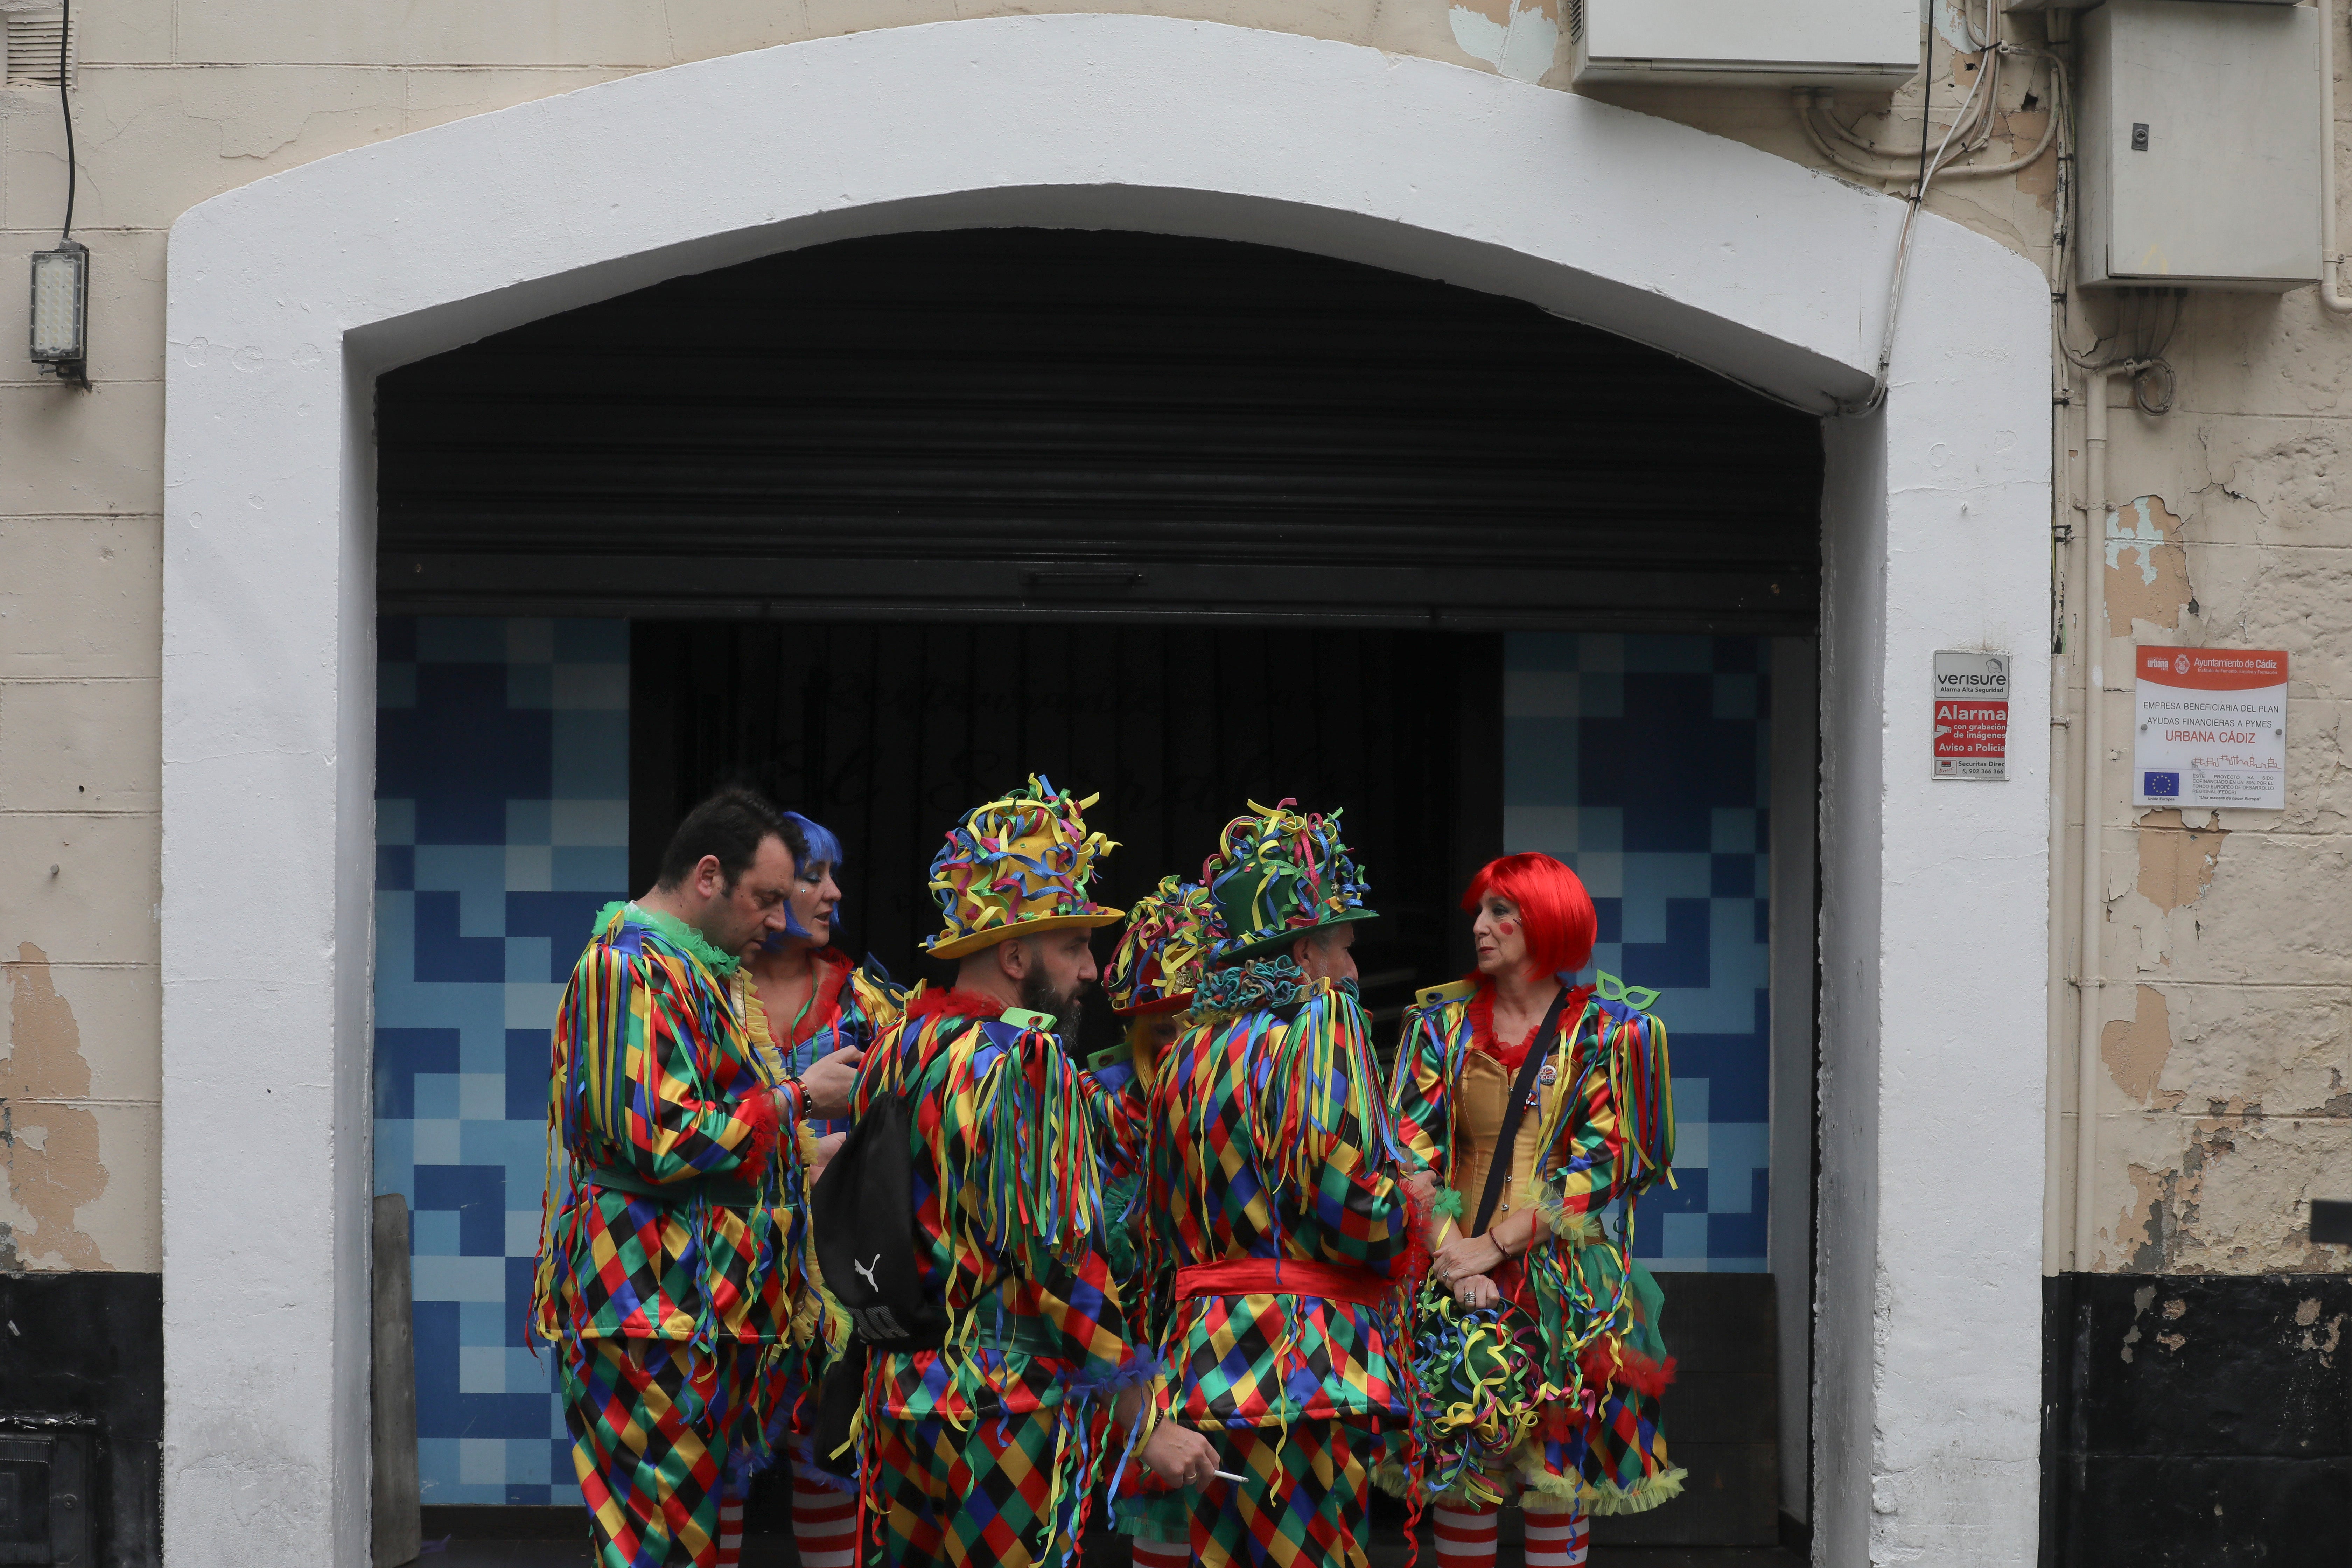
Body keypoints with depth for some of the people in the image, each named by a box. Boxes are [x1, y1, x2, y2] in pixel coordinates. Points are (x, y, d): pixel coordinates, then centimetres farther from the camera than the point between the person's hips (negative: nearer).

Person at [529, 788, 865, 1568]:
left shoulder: (689, 969, 23)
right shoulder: (636, 967, -12)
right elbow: (663, 1143, -20)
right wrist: (796, 1096, -10)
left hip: (699, 1307, 10)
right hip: (651, 1304, -10)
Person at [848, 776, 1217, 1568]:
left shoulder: (894, 1049, 9)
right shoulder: (1027, 1062, -16)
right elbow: (1065, 1268, -19)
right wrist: (1148, 1425, -14)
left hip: (898, 1396, 8)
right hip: (1007, 1410, -8)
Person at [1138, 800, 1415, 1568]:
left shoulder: (1186, 1056, 14)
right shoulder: (1321, 1024, -7)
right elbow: (1352, 1205, -17)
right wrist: (1409, 1215, 3)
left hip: (1205, 1362, 7)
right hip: (1306, 1368, -7)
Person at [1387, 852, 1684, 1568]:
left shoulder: (1607, 1027, 2)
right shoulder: (1442, 1020, 9)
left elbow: (1602, 1160, -6)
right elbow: (1412, 1146, 2)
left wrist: (1494, 1246, -13)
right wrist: (1448, 1251, -13)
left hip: (1565, 1279, -2)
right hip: (1457, 1276, 2)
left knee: (1559, 1461, -1)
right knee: (1460, 1459, 0)